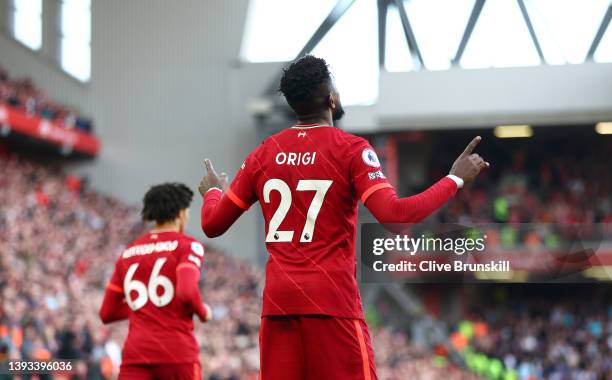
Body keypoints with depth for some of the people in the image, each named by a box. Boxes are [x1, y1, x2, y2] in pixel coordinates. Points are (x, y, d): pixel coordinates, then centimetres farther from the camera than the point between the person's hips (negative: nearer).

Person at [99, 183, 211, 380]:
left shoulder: (128, 253, 16)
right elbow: (187, 292, -18)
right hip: (177, 352, -4)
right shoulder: (187, 245, 0)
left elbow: (107, 313, 17)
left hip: (135, 353, 4)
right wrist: (203, 312, 2)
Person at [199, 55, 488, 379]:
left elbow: (212, 224, 13)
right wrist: (455, 179, -6)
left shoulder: (264, 153, 9)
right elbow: (394, 215, -17)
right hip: (332, 301, -5)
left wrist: (212, 192, 36)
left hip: (277, 301, 5)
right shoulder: (351, 149, -5)